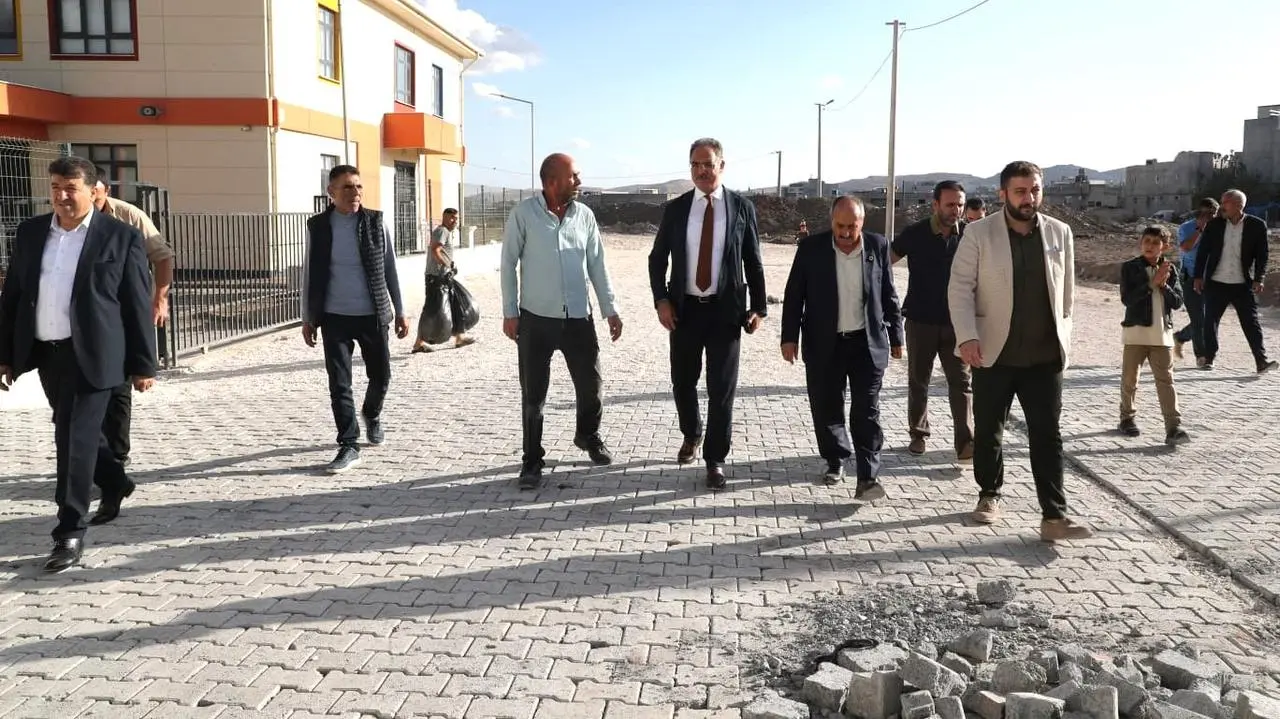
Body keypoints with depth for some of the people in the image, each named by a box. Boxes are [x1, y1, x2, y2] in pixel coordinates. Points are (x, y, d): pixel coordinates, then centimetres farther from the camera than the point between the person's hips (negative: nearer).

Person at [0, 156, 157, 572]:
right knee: (75, 432, 19)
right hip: (45, 353, 6)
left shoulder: (121, 237, -4)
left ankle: (71, 532, 1)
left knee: (75, 439, -7)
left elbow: (138, 305, -4)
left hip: (91, 354, -6)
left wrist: (143, 365, -5)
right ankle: (114, 484, 43)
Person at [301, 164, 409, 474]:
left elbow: (389, 269, 3)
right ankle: (349, 446, 9)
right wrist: (308, 318, 4)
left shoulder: (376, 222, -3)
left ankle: (372, 415, 42)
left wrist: (400, 311, 3)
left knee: (381, 376, 11)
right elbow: (310, 274, 5)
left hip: (373, 315, 0)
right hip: (334, 318, 0)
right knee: (339, 383, -1)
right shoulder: (318, 226, -2)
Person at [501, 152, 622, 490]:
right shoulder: (524, 213, -7)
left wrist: (611, 309, 4)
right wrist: (510, 312, -5)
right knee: (533, 394, 3)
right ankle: (532, 460, 18)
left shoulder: (584, 214, 2)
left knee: (590, 384, 12)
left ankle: (588, 436, 39)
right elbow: (509, 263, -3)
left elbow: (597, 264, 7)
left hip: (579, 318, 3)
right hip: (536, 318, -3)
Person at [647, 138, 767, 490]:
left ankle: (715, 459, 13)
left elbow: (753, 261, 3)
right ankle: (691, 434, 40)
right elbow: (657, 258, 7)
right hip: (685, 308, 2)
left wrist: (758, 307, 0)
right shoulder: (675, 208, 3)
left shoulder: (742, 207, 0)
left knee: (722, 388, 1)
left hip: (725, 309, -2)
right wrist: (661, 299, -6)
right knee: (682, 381, 13)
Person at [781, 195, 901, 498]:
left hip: (868, 342, 0)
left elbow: (889, 295, 7)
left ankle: (868, 476, -2)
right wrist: (789, 337, -4)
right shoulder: (811, 247, -4)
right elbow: (794, 295, 0)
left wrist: (896, 336, 9)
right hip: (824, 344, 1)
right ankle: (837, 460, 29)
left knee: (866, 412, -3)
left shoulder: (878, 246, 0)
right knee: (826, 408, 9)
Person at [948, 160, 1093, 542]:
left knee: (1048, 435, 0)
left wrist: (1063, 338, 12)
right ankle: (989, 496, 29)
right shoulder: (979, 232, -4)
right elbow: (960, 287, -7)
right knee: (988, 431, 10)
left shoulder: (1060, 233, 6)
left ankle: (1054, 516, 2)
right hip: (994, 353, -2)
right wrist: (967, 336, -18)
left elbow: (1067, 291, 13)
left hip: (1045, 355, 2)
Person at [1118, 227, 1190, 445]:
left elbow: (1177, 301, 2)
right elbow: (1127, 298, -13)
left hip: (1162, 333, 2)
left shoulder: (1170, 269, 7)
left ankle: (1173, 428, -7)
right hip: (1136, 331, -1)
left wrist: (1163, 285, -13)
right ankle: (1127, 418, 28)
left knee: (1166, 380, -3)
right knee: (1130, 379, 10)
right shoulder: (1129, 268, -2)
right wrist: (1152, 283, -19)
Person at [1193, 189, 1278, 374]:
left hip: (1243, 284, -2)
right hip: (1216, 284, 2)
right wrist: (1198, 277, 1)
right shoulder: (1214, 224, 2)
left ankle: (1262, 361, -3)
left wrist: (1259, 279, -9)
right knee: (1210, 322, 5)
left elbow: (1262, 255, -1)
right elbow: (1203, 252, 5)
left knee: (1251, 322, -3)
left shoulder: (1257, 225, -2)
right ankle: (1209, 358, 17)